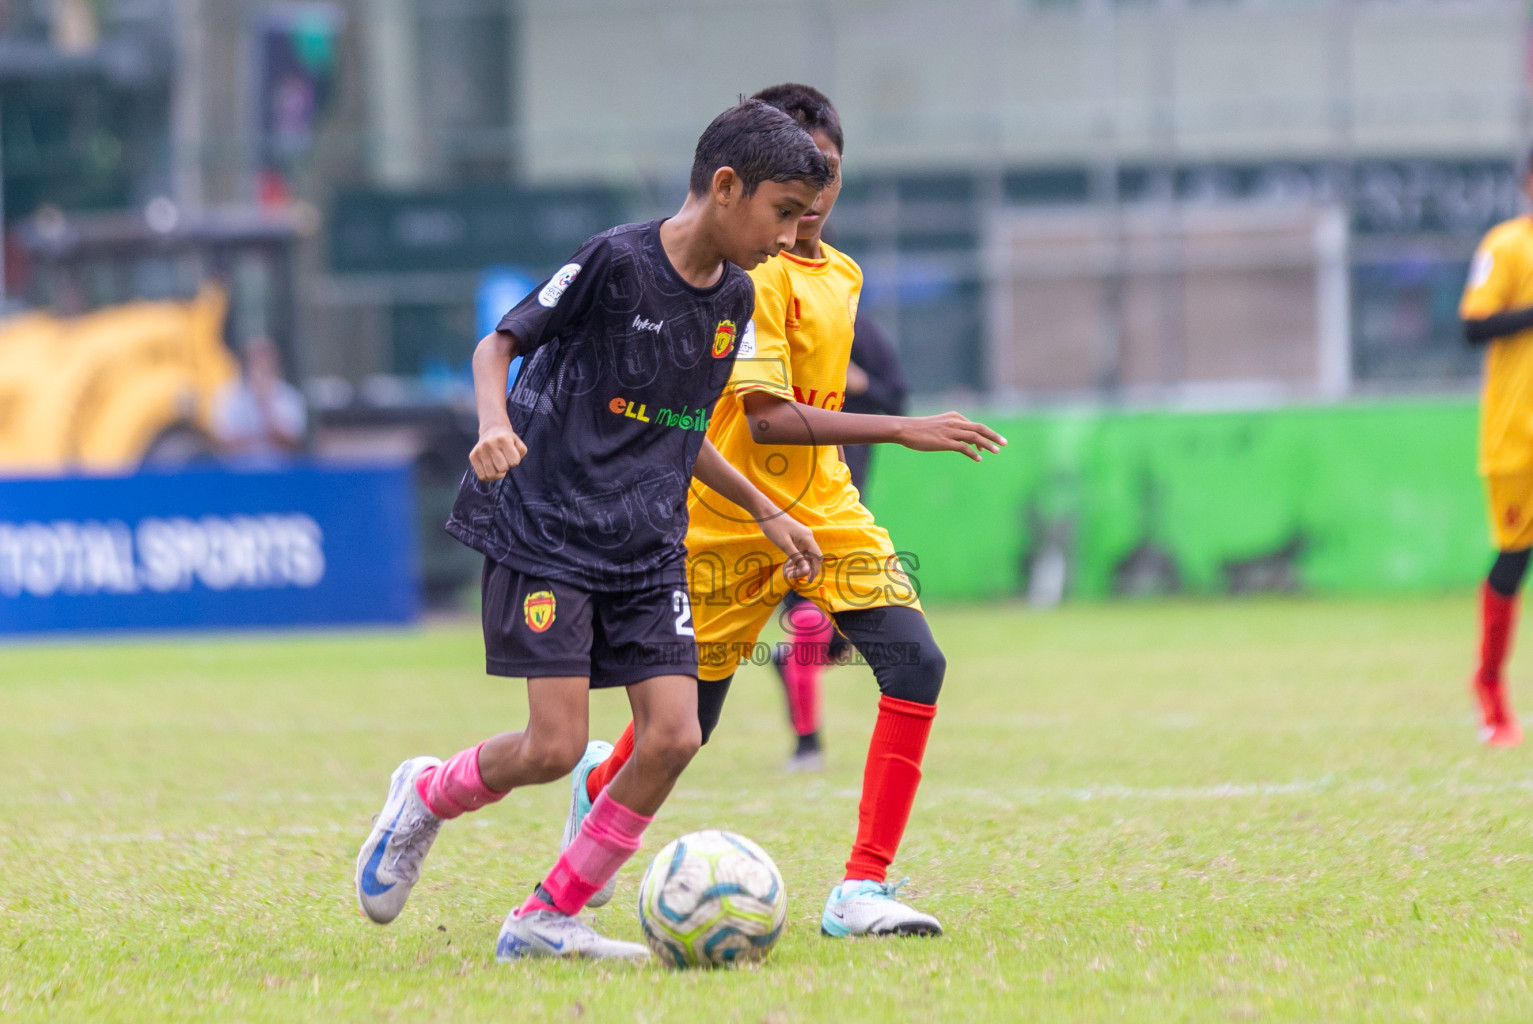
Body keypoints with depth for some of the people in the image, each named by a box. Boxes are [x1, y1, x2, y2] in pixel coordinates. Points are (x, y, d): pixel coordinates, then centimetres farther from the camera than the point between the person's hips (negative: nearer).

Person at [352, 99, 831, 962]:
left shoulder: (734, 298, 9)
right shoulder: (617, 262, -13)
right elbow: (500, 344, -5)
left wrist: (766, 512, 21)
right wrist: (496, 423, -24)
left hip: (649, 550, 7)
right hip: (547, 531, -7)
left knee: (674, 733, -9)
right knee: (556, 745, -14)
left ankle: (548, 919, 3)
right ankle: (426, 797, 18)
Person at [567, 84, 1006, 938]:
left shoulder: (842, 275, 8)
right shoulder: (752, 274, -18)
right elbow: (767, 419, -27)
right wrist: (902, 430, -31)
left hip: (822, 508, 7)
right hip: (728, 521, -6)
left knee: (916, 661, -16)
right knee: (687, 720, 4)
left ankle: (862, 891, -15)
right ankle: (601, 781, 43)